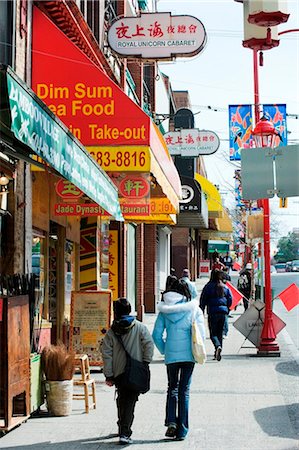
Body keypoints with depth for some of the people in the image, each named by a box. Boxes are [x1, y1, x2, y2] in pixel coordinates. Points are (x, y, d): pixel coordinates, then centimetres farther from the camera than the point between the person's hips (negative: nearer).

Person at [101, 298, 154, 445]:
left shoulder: (111, 332, 1)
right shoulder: (139, 327, -3)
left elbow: (107, 354, -2)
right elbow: (149, 344, -12)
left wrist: (108, 375, 2)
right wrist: (146, 362, -5)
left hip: (119, 372, 2)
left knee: (121, 401, 21)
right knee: (130, 402, -3)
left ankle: (122, 428, 32)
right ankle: (125, 433, -13)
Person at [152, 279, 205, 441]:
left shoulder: (164, 310, 0)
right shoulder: (194, 309, -3)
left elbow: (157, 334, -1)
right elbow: (201, 334, -7)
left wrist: (164, 350, 11)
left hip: (171, 355, 1)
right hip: (188, 355, -1)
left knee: (172, 388, 17)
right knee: (184, 390, 8)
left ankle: (171, 422, -1)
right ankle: (182, 431, 8)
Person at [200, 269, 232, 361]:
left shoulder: (208, 286, -2)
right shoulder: (225, 287, 8)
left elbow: (203, 300, -1)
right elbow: (230, 299, 8)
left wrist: (201, 312, 6)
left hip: (212, 312, -4)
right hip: (223, 311, 4)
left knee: (213, 333, -1)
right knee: (220, 333, 13)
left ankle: (218, 346, -29)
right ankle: (217, 353, 15)